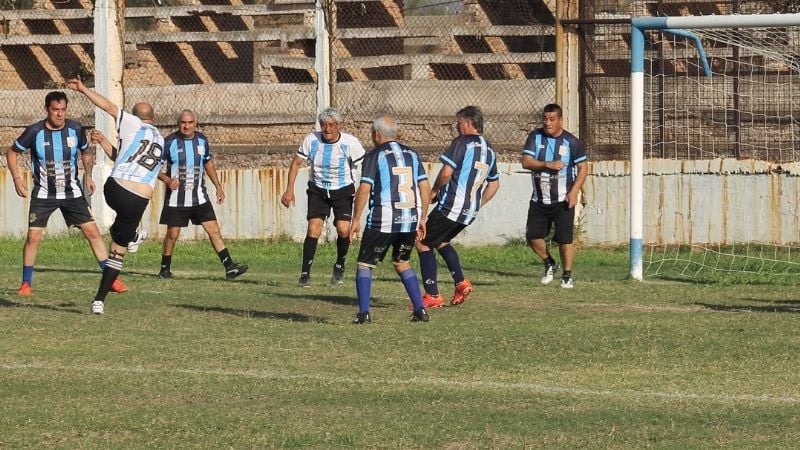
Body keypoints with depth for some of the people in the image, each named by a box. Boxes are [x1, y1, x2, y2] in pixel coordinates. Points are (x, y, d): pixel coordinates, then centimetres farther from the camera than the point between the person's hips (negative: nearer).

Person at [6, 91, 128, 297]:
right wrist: (16, 178, -9)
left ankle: (112, 279, 1)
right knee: (33, 236, -9)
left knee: (92, 231, -5)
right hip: (43, 194, -2)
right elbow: (12, 152, 1)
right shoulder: (35, 132, -12)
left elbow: (86, 152, 14)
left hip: (72, 193, 2)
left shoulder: (75, 129, -6)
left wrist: (88, 175, 1)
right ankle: (26, 284, 9)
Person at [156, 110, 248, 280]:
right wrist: (166, 179, -24)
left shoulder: (202, 140, 3)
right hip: (176, 199, -3)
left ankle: (229, 267, -6)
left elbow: (208, 163, 18)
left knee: (214, 230, -4)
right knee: (172, 234, 1)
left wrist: (218, 186, 15)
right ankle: (165, 269, 20)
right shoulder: (169, 142, -10)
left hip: (199, 197, 3)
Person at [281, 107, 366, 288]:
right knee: (314, 228, -14)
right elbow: (296, 162, 0)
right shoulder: (312, 139, -11)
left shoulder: (350, 143, -17)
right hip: (318, 190, 1)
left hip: (343, 191, -1)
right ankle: (305, 273, -4)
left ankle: (339, 266, 11)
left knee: (343, 229, -17)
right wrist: (289, 189, -6)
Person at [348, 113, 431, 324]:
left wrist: (356, 219, -6)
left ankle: (363, 313, -5)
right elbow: (425, 187, 10)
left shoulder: (375, 156, -4)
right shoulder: (411, 154, 11)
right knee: (402, 263, 22)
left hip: (383, 220, -5)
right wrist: (422, 218, 17)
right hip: (410, 219, 5)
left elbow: (364, 189, -11)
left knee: (365, 265, 6)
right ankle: (420, 310, 13)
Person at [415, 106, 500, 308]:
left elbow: (446, 172, -18)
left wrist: (434, 190, -1)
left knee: (423, 243, 2)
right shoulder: (489, 150, 14)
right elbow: (494, 184, 22)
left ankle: (432, 295, -3)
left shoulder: (462, 142, -10)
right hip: (470, 212, 8)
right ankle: (461, 282, 13)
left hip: (450, 207, -8)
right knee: (441, 242, 27)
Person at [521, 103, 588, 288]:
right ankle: (549, 264, 25)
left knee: (565, 238, -6)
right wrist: (547, 165, -23)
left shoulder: (571, 142, -6)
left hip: (563, 200, -3)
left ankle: (567, 275, 8)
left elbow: (583, 167, -2)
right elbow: (526, 162, -8)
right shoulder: (535, 137, 0)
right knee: (533, 236, 0)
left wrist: (574, 191, -14)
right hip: (539, 200, 3)